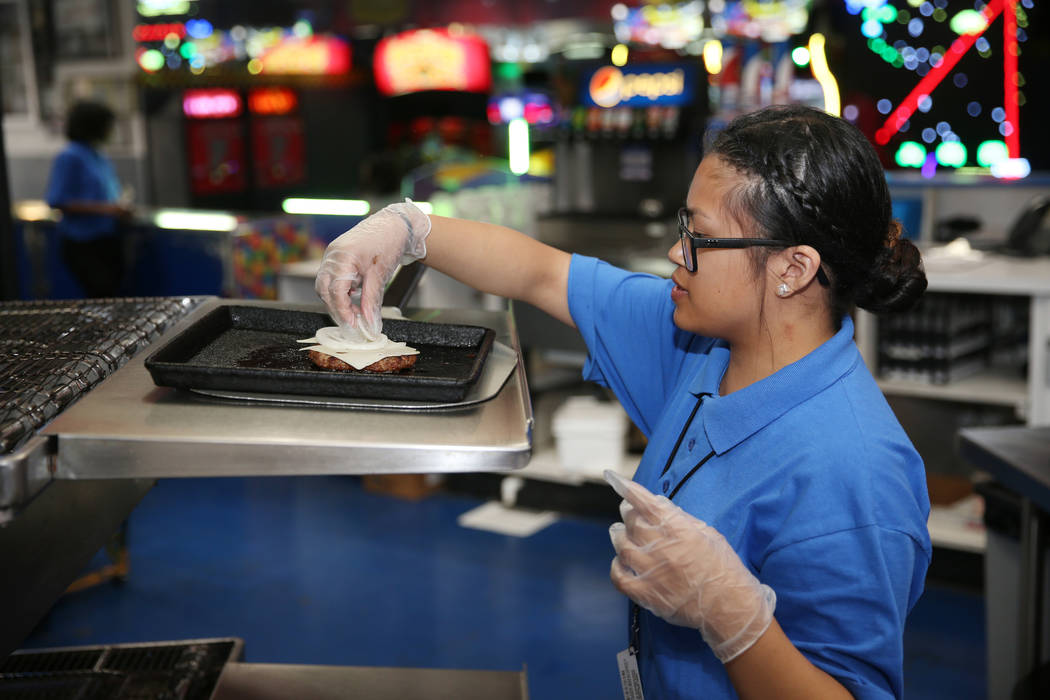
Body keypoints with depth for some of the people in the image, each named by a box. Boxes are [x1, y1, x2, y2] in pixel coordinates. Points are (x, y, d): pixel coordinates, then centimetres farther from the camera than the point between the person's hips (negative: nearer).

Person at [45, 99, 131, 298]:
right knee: (102, 294, -14)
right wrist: (103, 208, -21)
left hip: (109, 241, 8)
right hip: (83, 244, -8)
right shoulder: (69, 158, -11)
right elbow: (57, 201, -17)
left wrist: (120, 209, 5)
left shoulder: (100, 158, 14)